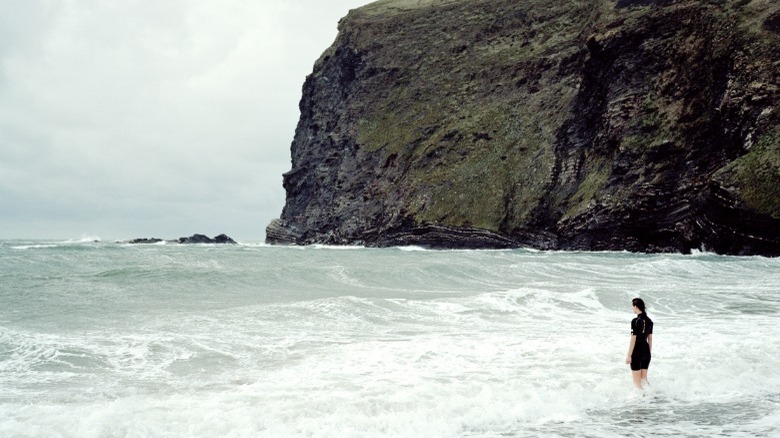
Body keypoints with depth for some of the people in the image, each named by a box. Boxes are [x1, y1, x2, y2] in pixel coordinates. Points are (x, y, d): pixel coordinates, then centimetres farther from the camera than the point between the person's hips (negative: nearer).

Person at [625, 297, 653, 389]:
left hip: (637, 351, -7)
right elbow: (650, 339, 11)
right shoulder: (649, 321, 5)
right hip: (646, 350, 7)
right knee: (644, 378, 18)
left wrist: (629, 356, -11)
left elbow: (633, 339, -16)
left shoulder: (635, 321, -16)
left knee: (637, 381, 3)